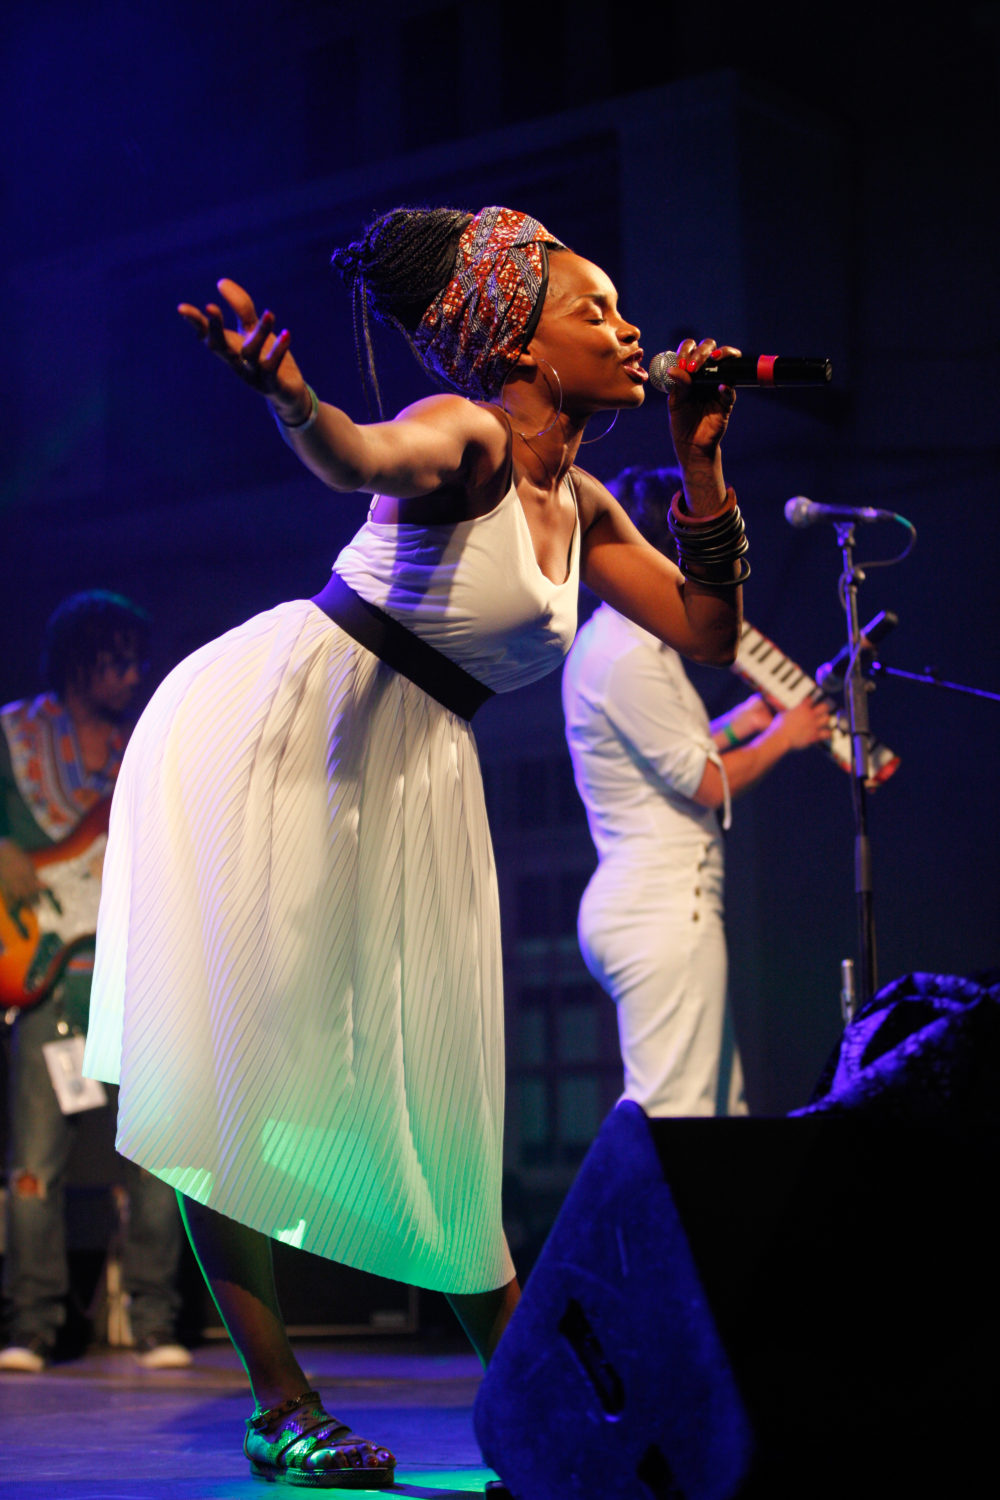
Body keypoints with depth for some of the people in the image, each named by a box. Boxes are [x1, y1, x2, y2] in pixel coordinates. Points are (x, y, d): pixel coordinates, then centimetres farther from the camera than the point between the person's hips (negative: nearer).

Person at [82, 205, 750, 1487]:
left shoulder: (581, 507, 12)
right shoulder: (466, 437, -12)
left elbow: (708, 631, 15)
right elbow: (366, 458, -34)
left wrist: (702, 463, 6)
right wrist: (290, 398, -57)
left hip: (411, 776, 8)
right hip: (270, 723, -7)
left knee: (429, 1086, 7)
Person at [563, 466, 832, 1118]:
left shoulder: (615, 640, 17)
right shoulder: (626, 659, -15)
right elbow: (707, 784, -13)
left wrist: (740, 722, 20)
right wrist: (783, 736, 2)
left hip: (645, 904, 11)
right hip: (663, 910, -11)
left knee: (722, 1106, 12)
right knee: (674, 1111, -12)